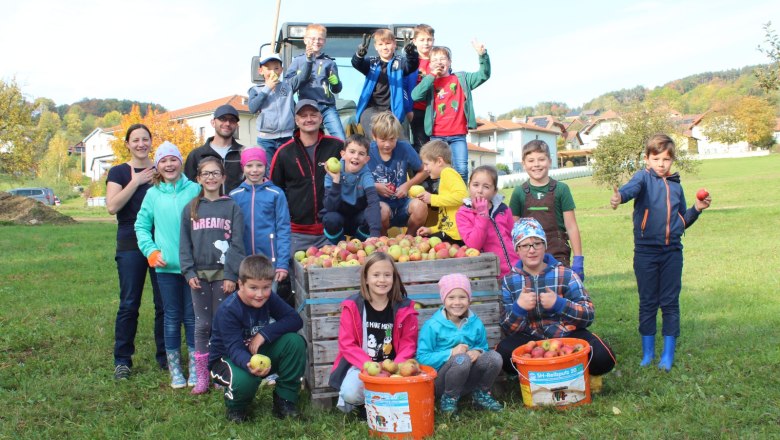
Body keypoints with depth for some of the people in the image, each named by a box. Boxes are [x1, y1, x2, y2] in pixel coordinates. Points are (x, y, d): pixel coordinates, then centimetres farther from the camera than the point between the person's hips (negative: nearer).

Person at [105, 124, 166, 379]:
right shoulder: (119, 172, 5)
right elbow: (112, 206, -11)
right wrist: (136, 182, -11)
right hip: (130, 246, -2)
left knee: (165, 303, 4)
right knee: (129, 304, 1)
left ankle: (165, 356, 15)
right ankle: (122, 360, 11)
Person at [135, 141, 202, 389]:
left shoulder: (194, 190, 0)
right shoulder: (153, 194, 4)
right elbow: (141, 226, 10)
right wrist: (151, 251, -3)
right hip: (166, 266, 1)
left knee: (192, 317, 6)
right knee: (172, 317, 8)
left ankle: (195, 368, 18)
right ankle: (174, 369, 19)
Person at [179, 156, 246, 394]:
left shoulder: (232, 207, 2)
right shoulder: (190, 209, 8)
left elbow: (236, 243, -3)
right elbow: (185, 244, 7)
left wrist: (232, 275, -11)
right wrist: (189, 272, -4)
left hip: (223, 273, -2)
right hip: (199, 274, 2)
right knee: (202, 325, 6)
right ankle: (201, 377, 13)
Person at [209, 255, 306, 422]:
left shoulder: (269, 298, -10)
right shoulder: (228, 310, -25)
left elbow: (295, 320, -17)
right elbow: (234, 349, -32)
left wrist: (265, 333, -30)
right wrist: (249, 364, -55)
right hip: (228, 357, -4)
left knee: (294, 341, -22)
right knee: (245, 379, -40)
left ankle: (285, 399, -7)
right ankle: (235, 406, 0)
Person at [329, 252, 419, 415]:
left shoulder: (404, 308, -1)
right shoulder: (352, 306, -5)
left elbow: (408, 344, 0)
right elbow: (347, 344, -7)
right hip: (361, 365, -1)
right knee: (351, 393, -29)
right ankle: (352, 402, 9)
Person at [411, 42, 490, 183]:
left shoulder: (462, 78, 11)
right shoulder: (429, 83, 8)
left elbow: (484, 74, 4)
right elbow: (415, 96, -10)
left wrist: (483, 55, -13)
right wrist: (432, 76, -8)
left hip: (458, 135, 0)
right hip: (437, 136, 0)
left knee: (461, 170, -4)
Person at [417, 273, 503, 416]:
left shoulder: (476, 323, 3)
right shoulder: (432, 326, -11)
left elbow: (483, 347, 10)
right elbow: (422, 357, -15)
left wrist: (478, 352, -15)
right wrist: (451, 353, -24)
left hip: (467, 380, 4)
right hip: (440, 381, -4)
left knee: (494, 357, -20)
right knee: (462, 359, -35)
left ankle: (481, 395, 4)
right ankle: (448, 399, -11)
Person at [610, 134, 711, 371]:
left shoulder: (676, 186, 12)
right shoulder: (644, 177, -1)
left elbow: (683, 221, 20)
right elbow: (632, 187, -27)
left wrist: (697, 209, 2)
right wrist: (619, 196, -48)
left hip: (672, 251, 3)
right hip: (645, 251, -3)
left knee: (670, 303, 6)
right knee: (647, 303, 6)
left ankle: (668, 354, 15)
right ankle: (648, 353, 18)